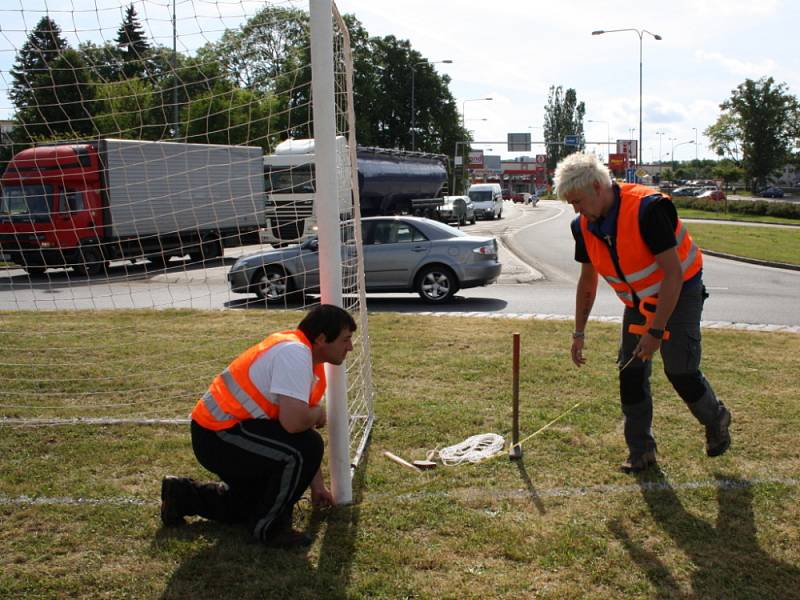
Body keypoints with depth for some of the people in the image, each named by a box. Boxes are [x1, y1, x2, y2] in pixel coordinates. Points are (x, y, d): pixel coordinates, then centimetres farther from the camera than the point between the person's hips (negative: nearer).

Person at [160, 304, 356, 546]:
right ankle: (269, 527, -6)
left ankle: (183, 495, 32)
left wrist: (317, 485, 16)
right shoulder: (295, 353, -23)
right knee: (304, 448, -22)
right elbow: (293, 423, -36)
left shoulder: (306, 356, 8)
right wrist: (319, 412, -11)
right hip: (219, 435, -11)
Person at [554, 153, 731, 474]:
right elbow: (587, 281, 8)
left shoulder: (648, 208, -30)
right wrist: (579, 333, 9)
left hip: (678, 293, -6)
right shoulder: (584, 226, -7)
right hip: (637, 300, 6)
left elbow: (673, 273, -28)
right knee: (631, 372, 1)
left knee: (680, 371, -9)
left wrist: (656, 331, -28)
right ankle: (640, 450, 14)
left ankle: (716, 420, 21)